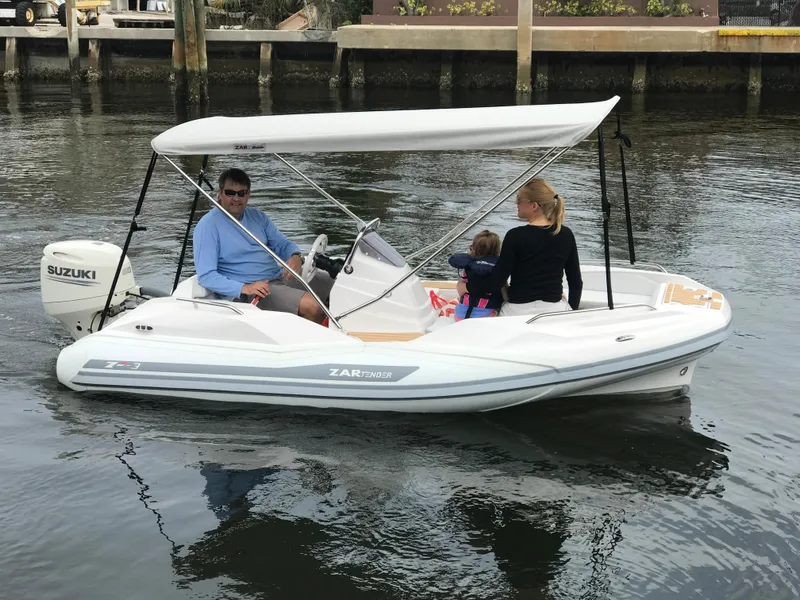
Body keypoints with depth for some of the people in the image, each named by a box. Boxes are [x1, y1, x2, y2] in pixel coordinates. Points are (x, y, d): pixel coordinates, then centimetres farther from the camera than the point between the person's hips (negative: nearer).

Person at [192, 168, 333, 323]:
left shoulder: (257, 216, 14)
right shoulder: (208, 226, -8)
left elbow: (282, 243, 17)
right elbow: (205, 276, -14)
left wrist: (296, 257, -9)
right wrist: (244, 288, -27)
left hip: (281, 276, 8)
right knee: (311, 306, -29)